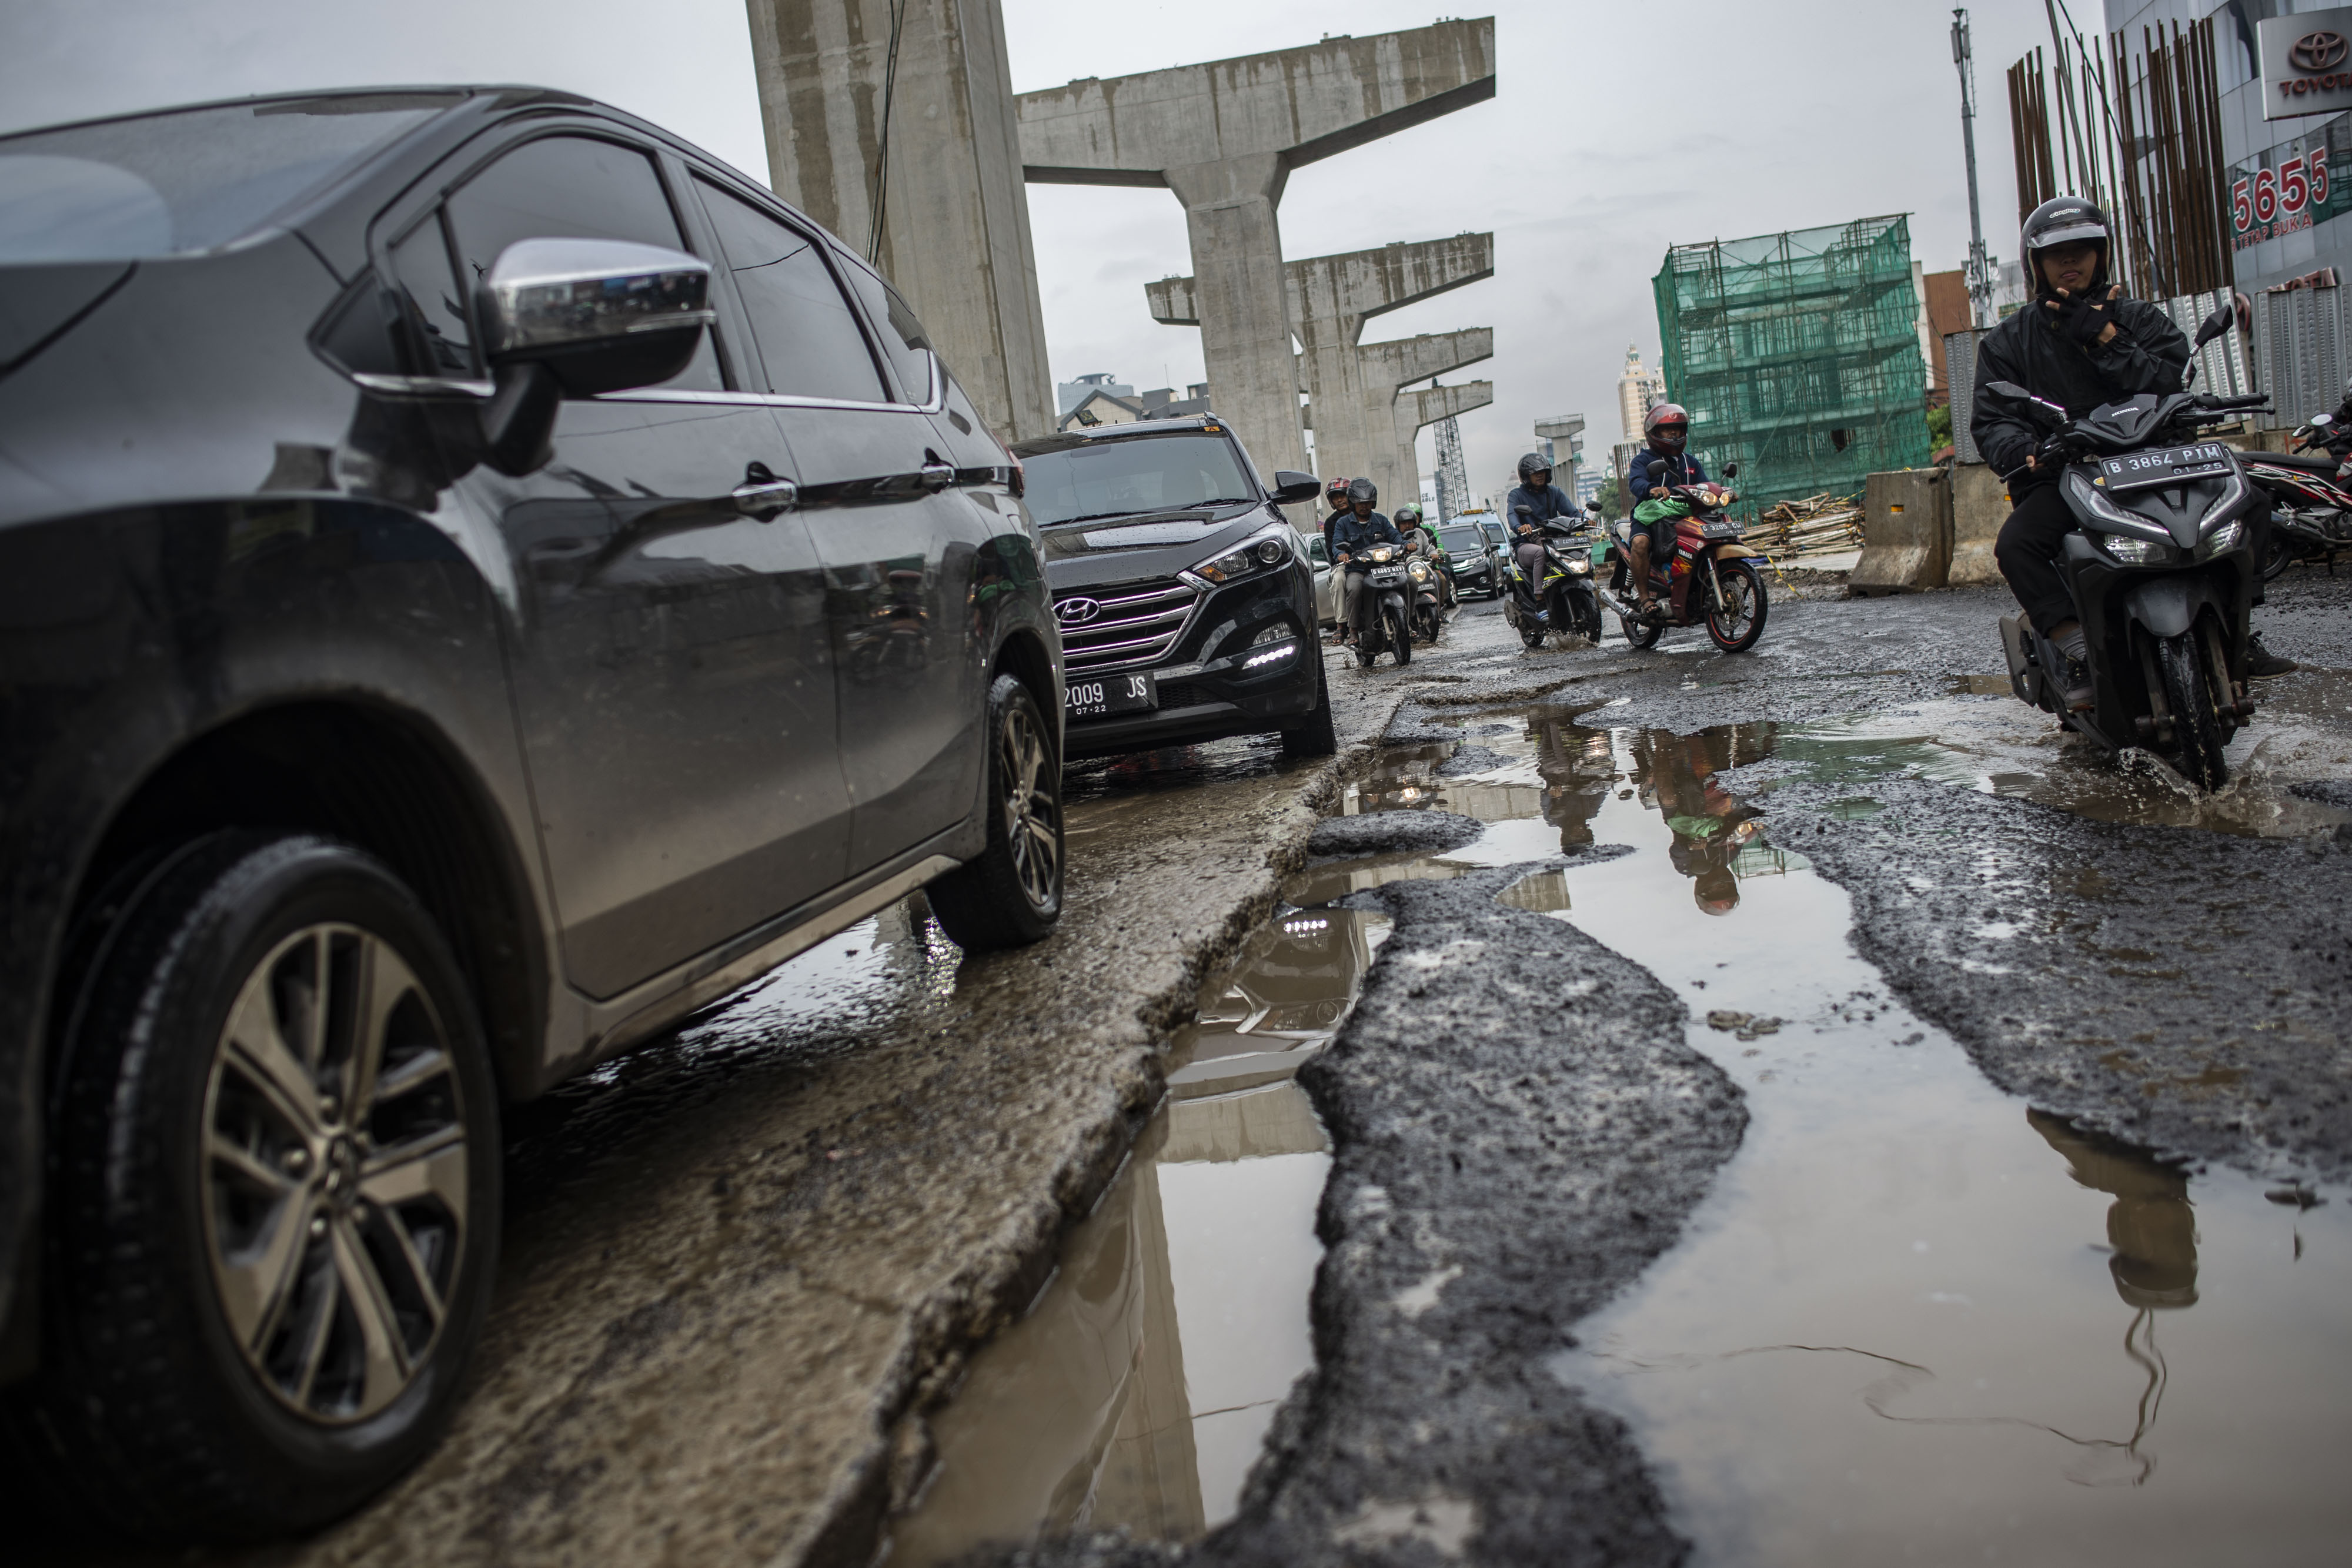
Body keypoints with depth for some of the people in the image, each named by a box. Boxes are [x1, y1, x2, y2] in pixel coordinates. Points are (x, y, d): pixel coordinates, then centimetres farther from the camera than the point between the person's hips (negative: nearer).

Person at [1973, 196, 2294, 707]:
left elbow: (2173, 385, -4)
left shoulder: (2141, 320, 13)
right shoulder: (2007, 342, 11)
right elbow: (1991, 423, 1)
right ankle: (2079, 651, -29)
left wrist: (2106, 339, -13)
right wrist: (2024, 451, -22)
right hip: (2057, 478, -1)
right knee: (2015, 545, -33)